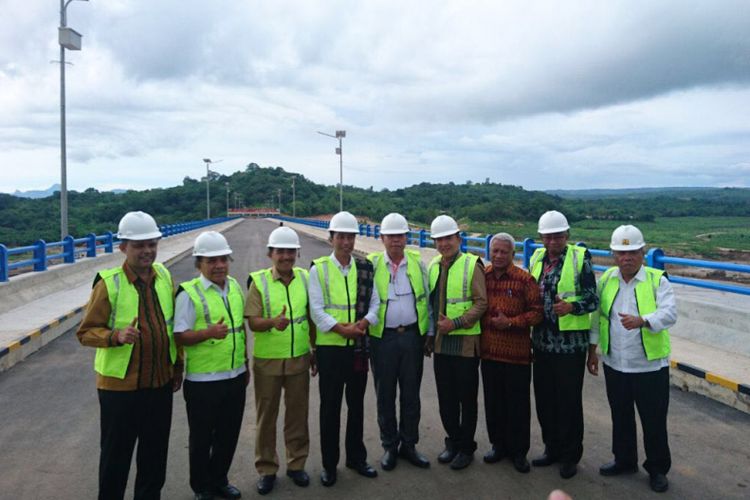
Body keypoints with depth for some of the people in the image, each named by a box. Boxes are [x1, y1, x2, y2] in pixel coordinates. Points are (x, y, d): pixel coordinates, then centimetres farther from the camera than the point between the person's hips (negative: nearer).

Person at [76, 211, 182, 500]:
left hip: (160, 382, 4)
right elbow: (85, 332, -11)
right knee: (116, 454, 11)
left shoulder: (164, 276, 1)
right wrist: (117, 336, -29)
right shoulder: (108, 283, -13)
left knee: (156, 452, 17)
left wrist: (178, 367, 11)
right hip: (120, 385, -4)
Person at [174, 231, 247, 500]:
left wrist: (246, 365, 18)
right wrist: (209, 332, -32)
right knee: (202, 438, 11)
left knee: (228, 435, 18)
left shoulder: (235, 286, 5)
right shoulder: (189, 293, -14)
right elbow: (180, 337, -16)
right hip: (203, 381, -5)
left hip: (235, 377, 6)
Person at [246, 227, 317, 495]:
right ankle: (267, 469, 26)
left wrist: (316, 352, 11)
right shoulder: (259, 281, -7)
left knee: (298, 413, 13)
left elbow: (312, 318, 9)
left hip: (299, 359, 2)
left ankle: (296, 464, 31)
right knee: (266, 415, 10)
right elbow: (253, 322, -12)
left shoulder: (305, 278, 2)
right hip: (267, 361, -2)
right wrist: (273, 322, -32)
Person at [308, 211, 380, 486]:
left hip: (359, 347, 3)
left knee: (356, 404, 15)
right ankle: (329, 464, 23)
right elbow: (316, 309, -9)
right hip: (330, 347, -3)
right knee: (330, 407, 8)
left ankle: (356, 457, 33)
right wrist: (341, 328, -19)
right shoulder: (318, 269, -4)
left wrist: (364, 322, -15)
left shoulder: (365, 268, 5)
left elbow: (374, 302, 5)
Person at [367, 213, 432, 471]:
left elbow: (426, 300, 9)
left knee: (411, 394, 11)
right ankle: (389, 446, 25)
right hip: (382, 337, -1)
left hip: (412, 335, 2)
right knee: (385, 395, 9)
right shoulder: (372, 264, -1)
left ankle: (409, 444, 27)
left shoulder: (418, 263, 5)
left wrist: (429, 333, 8)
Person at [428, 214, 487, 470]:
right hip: (440, 342, 5)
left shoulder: (472, 265, -9)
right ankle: (453, 441, 31)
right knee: (446, 398, 14)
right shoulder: (433, 266, 9)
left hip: (466, 342, -5)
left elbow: (481, 302, -13)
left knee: (467, 398, 6)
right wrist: (429, 335, 13)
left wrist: (456, 323, -21)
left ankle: (466, 447, 22)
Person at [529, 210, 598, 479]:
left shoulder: (580, 257, -7)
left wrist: (570, 306, -26)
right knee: (544, 398, 14)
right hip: (542, 341, 5)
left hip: (570, 341, -5)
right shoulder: (536, 258, 8)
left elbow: (592, 299, -9)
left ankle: (570, 456, 22)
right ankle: (552, 448, 32)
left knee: (569, 401, 5)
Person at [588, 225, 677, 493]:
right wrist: (593, 350, 9)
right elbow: (597, 316, 8)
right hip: (615, 365, 4)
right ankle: (624, 461, 38)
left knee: (654, 421, 9)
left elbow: (669, 313, -21)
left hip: (651, 367, -3)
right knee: (621, 418, 18)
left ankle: (658, 469, 30)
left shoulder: (657, 280, -8)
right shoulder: (606, 279, 2)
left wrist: (642, 321, -40)